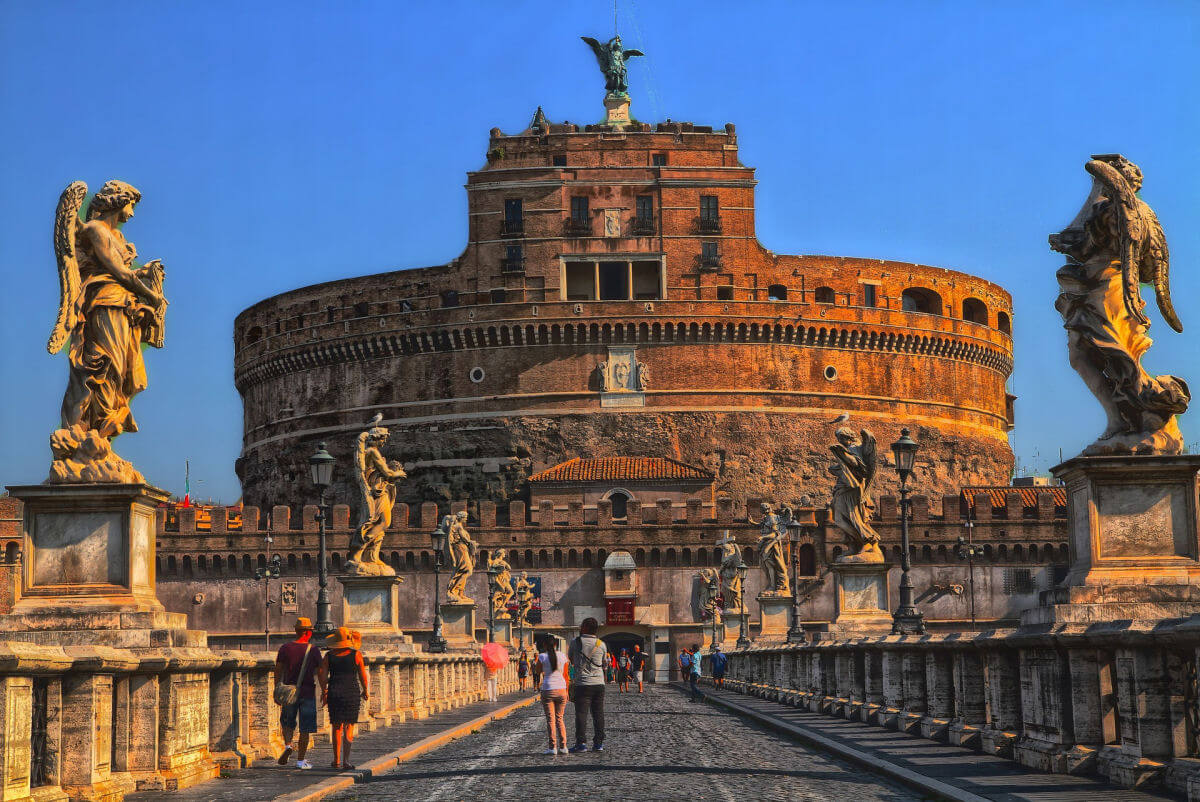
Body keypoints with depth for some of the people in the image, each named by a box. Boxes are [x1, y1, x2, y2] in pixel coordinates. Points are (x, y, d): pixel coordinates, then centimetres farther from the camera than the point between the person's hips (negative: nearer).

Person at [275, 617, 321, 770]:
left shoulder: (285, 648, 0)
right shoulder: (314, 650, -3)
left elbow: (278, 670, -3)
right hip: (308, 693, -1)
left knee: (287, 722, 20)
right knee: (305, 729, 5)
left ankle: (288, 746, -4)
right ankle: (300, 760, 5)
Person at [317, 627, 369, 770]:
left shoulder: (329, 655, 3)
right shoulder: (356, 654, -3)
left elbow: (321, 673, -4)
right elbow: (363, 676, 0)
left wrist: (324, 691, 7)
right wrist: (366, 691, 13)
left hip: (334, 692, 2)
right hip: (352, 692, -2)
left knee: (336, 727, 12)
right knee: (349, 726, 0)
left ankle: (337, 760, 14)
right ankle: (346, 759, -11)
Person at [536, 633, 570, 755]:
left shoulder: (542, 656, -6)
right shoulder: (562, 656, 3)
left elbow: (537, 672, 5)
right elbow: (565, 675, 9)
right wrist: (566, 691, 16)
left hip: (548, 690, -3)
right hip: (561, 689, 3)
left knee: (550, 719, 2)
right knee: (559, 718, 13)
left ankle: (553, 747, -2)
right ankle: (563, 746, 8)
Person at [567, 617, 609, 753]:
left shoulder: (576, 642, -5)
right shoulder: (601, 644, 4)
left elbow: (570, 657, 12)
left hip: (582, 684, -3)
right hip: (599, 683, 3)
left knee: (581, 714, -3)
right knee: (598, 714, 7)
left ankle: (581, 743, -8)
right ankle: (599, 743, 9)